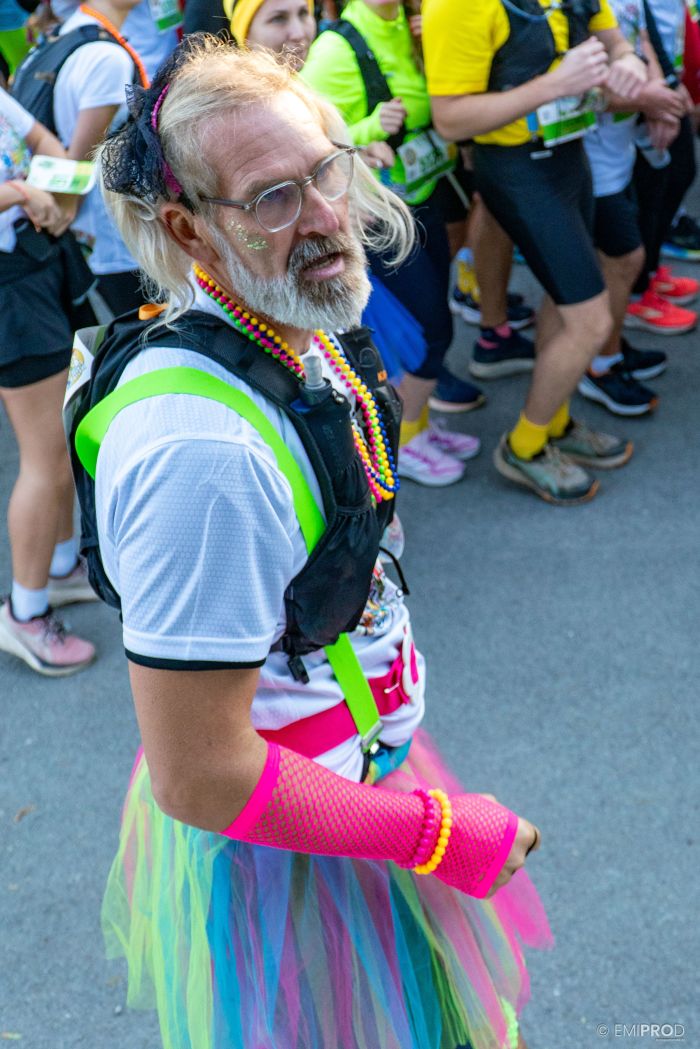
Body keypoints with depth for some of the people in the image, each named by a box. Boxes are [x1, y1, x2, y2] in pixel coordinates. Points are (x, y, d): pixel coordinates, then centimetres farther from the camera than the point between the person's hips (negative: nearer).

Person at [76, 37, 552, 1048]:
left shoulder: (299, 334, -5)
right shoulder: (204, 451, -37)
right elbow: (201, 779, -32)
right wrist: (441, 837, -22)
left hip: (350, 765, 9)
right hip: (276, 848, -9)